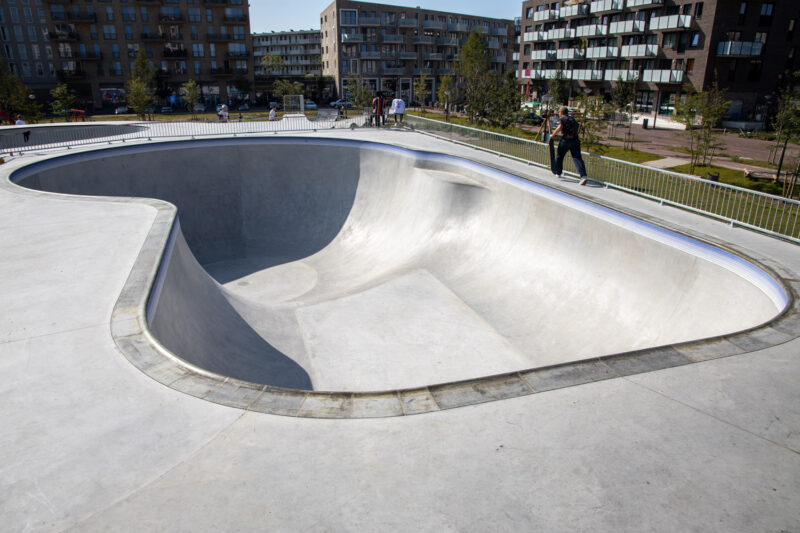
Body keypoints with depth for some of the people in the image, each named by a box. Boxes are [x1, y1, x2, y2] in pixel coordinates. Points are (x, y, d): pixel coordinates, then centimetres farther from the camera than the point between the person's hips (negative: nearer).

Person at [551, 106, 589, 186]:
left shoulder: (561, 119, 4)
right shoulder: (572, 119, 23)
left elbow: (560, 127, -13)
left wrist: (553, 134, -1)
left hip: (566, 140, -4)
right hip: (575, 140, 5)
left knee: (559, 156, 17)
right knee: (577, 158, -3)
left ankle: (558, 173, 29)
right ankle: (583, 176, -18)